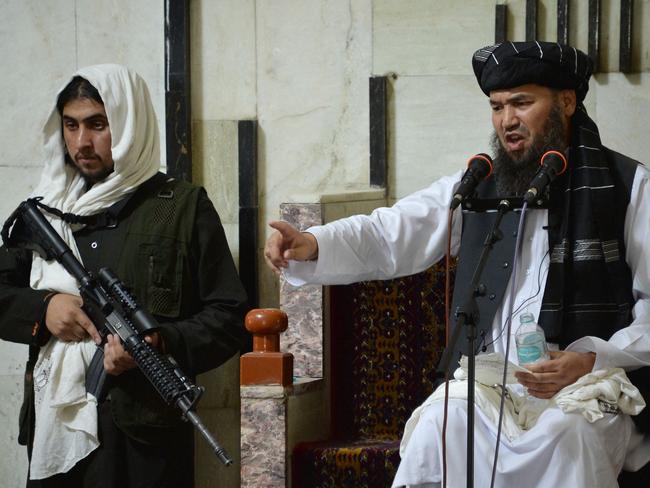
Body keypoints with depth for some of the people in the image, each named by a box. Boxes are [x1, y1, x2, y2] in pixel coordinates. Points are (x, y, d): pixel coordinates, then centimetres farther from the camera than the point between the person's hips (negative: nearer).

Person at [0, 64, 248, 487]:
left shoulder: (184, 208, 1)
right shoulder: (46, 208, 14)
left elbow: (228, 317, -2)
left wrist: (161, 343, -19)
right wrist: (42, 308, -4)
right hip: (52, 435, 4)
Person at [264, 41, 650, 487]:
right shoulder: (475, 187, 12)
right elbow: (388, 234, 2)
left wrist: (596, 359, -13)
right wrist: (311, 245, -18)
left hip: (591, 383, -2)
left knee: (565, 433, -34)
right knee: (441, 423, -29)